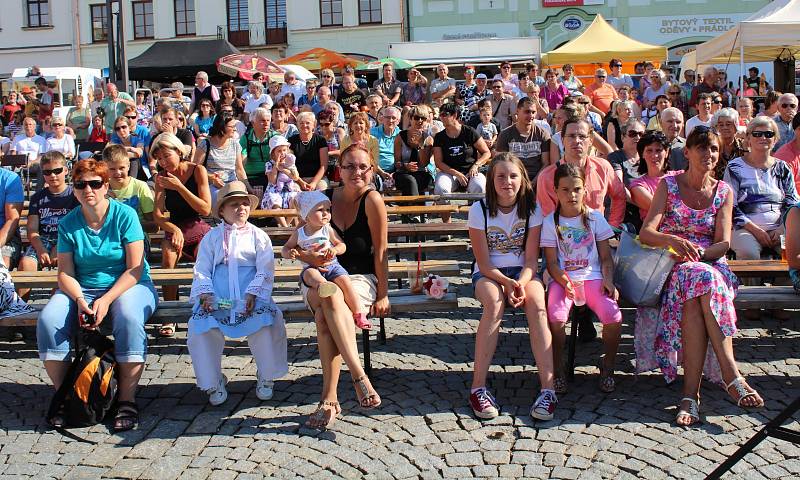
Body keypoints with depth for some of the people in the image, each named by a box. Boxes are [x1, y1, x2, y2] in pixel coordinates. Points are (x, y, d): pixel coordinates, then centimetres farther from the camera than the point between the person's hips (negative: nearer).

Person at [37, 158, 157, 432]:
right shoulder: (67, 224, 4)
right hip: (81, 289, 3)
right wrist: (80, 301, -20)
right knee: (48, 320, -25)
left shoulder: (125, 215, -6)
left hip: (127, 286, -3)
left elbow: (135, 268, -10)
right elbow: (65, 273, 0)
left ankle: (127, 401, -26)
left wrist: (106, 300, -21)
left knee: (129, 318, -36)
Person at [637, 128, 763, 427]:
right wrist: (673, 240, -27)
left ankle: (691, 392, -39)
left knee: (695, 297, -35)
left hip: (711, 264, 1)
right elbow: (646, 233, -6)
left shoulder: (724, 192, 11)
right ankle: (731, 375, -40)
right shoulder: (669, 185, 6)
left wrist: (698, 252, -21)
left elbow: (723, 244, 0)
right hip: (672, 267, -1)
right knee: (701, 280, -37)